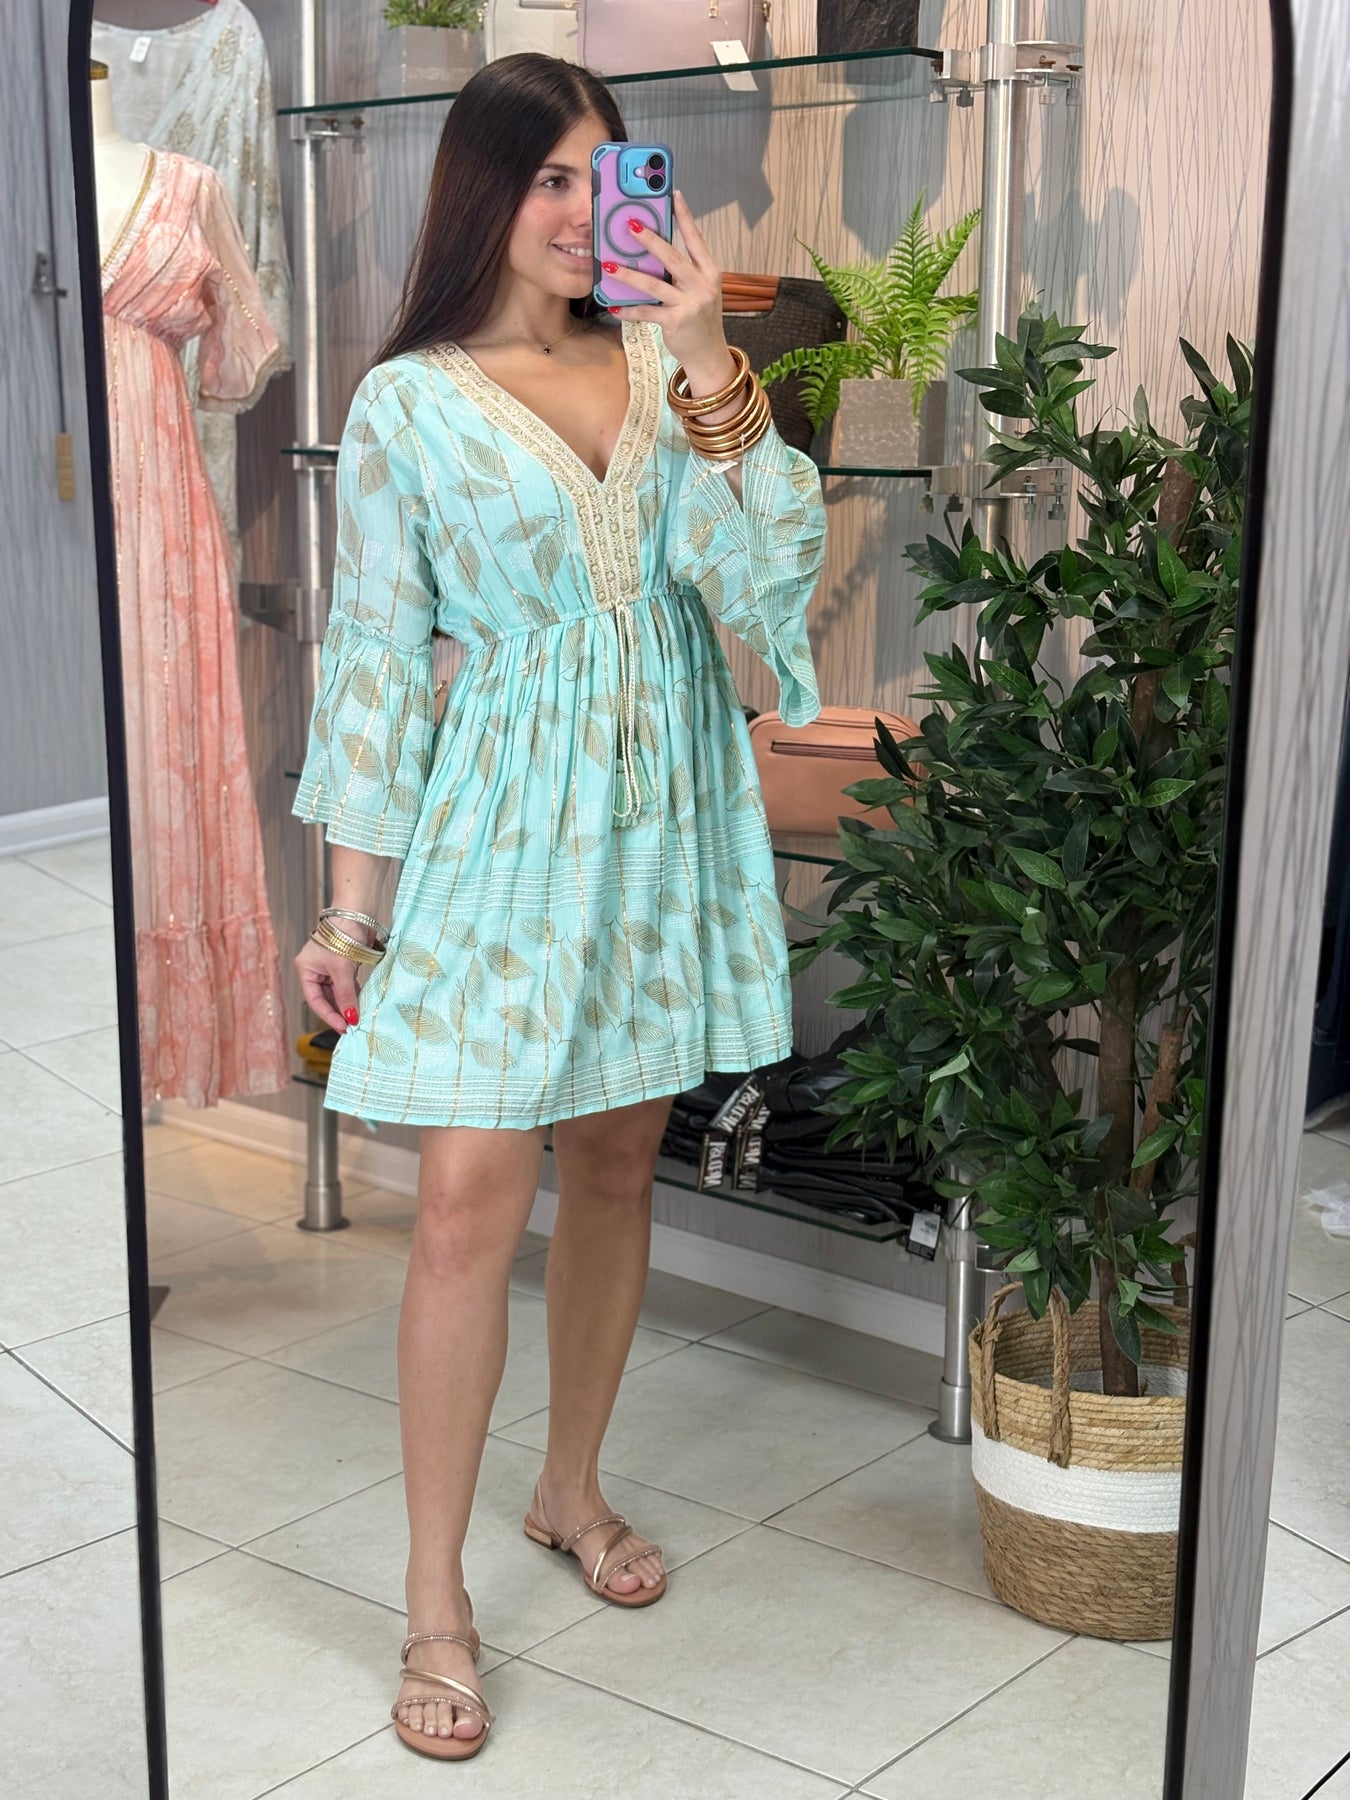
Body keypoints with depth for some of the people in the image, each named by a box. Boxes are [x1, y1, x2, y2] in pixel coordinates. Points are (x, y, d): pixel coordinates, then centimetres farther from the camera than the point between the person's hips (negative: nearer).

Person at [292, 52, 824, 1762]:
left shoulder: (663, 367, 6)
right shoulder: (408, 405, -2)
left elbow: (769, 566, -6)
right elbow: (376, 655, -2)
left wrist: (708, 364, -17)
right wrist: (354, 900, -4)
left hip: (666, 818, 4)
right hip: (506, 827, -3)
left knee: (616, 1164, 13)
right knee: (473, 1197, -8)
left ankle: (572, 1488, 33)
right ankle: (436, 1604, 5)